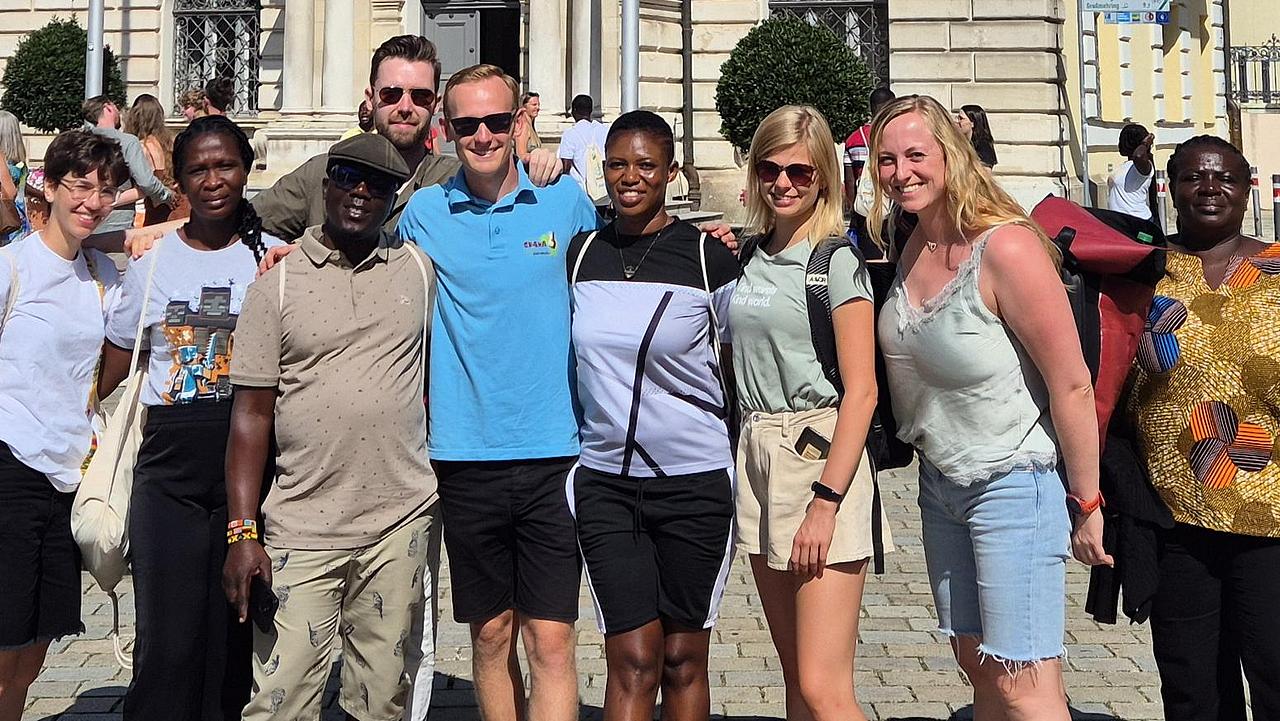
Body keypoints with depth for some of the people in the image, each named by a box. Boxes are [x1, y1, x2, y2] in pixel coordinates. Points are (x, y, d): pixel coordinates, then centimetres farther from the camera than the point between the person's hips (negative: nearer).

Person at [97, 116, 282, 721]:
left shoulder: (275, 258, 4)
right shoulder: (152, 262, 8)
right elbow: (113, 366, 13)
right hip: (168, 468, 1)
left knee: (233, 641, 5)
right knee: (166, 641, -3)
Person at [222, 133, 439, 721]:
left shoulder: (421, 268, 7)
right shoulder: (277, 284, 3)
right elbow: (252, 413, 0)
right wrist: (242, 532, -6)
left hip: (402, 523, 2)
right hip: (299, 533, -1)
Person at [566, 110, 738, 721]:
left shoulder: (707, 256, -3)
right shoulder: (579, 252, 5)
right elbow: (569, 360, 19)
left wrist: (746, 468, 3)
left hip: (695, 481, -1)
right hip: (605, 481, 2)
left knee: (683, 659, 10)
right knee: (634, 660, -1)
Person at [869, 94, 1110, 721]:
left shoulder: (1006, 247, -21)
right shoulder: (911, 246, 2)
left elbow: (1072, 386, -19)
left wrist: (1086, 504, -13)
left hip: (1015, 483, -7)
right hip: (941, 482, 8)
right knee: (977, 665, 15)